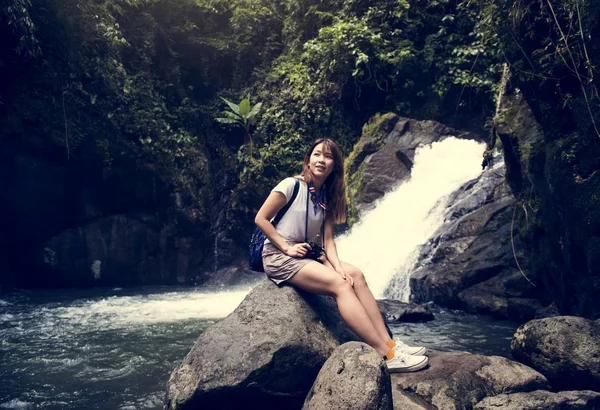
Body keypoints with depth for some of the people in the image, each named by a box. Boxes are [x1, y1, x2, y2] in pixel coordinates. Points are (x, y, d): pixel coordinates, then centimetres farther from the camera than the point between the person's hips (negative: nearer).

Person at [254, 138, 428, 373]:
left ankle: (388, 342, -19)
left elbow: (327, 240, 3)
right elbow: (261, 218, -11)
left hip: (306, 255, 7)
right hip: (278, 257, -7)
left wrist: (338, 267, -14)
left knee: (355, 275, -14)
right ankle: (385, 354, -28)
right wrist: (286, 247, -17)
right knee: (340, 284, -25)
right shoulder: (291, 185, -10)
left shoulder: (327, 197, 10)